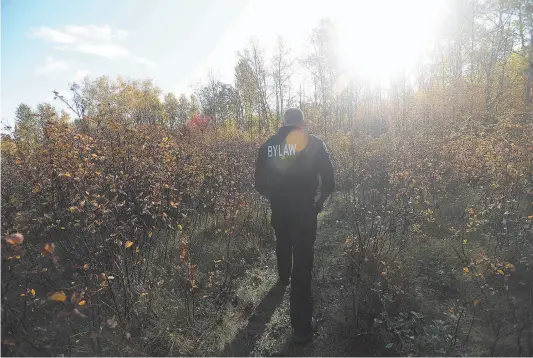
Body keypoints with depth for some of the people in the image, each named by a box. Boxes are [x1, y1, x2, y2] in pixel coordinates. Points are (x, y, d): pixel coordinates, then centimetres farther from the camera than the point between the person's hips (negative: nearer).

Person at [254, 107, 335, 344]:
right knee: (302, 264, 1)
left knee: (282, 246, 30)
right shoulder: (314, 143, -4)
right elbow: (328, 181, -6)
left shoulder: (268, 145, 2)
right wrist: (319, 201, 11)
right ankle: (301, 327, 7)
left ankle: (284, 279, 59)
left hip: (278, 209, 4)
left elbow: (260, 183, 3)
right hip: (304, 210, -3)